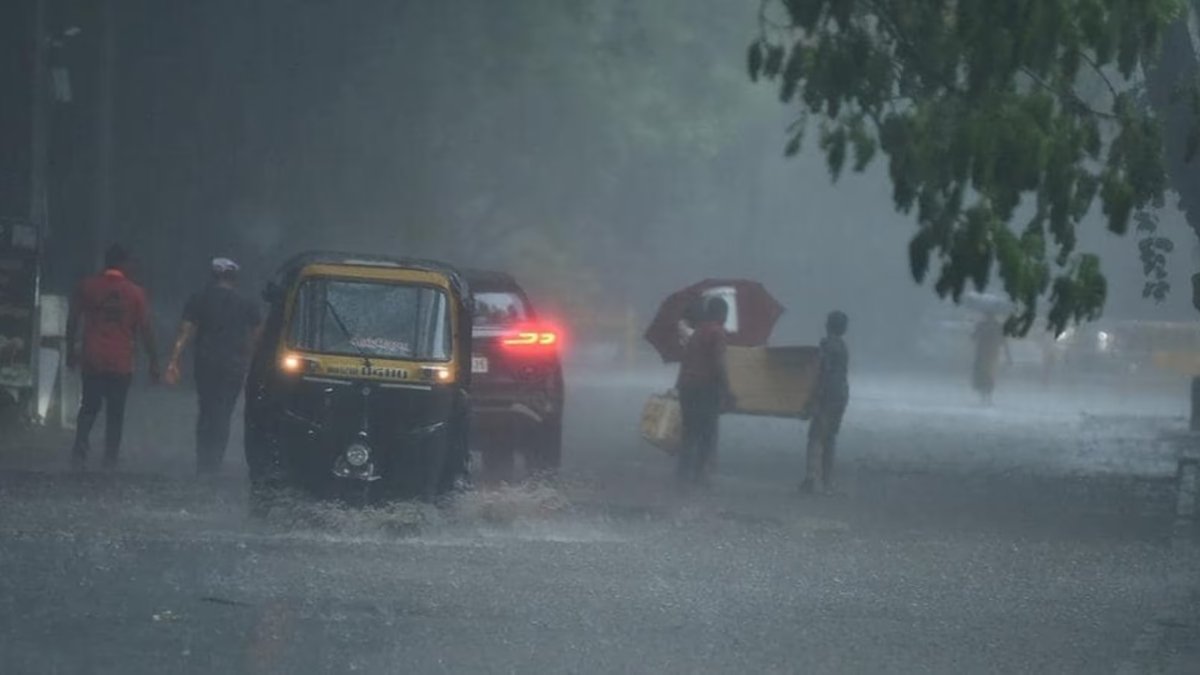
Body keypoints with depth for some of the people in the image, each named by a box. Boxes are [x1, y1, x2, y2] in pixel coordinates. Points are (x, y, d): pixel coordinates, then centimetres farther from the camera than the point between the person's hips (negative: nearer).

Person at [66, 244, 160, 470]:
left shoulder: (87, 287, 1)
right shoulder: (135, 293, -3)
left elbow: (72, 321, 4)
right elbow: (145, 330, -2)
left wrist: (71, 351, 14)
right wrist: (154, 362, 4)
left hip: (92, 360, 1)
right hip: (121, 363, -1)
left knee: (89, 407, 12)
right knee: (115, 412, 8)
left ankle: (80, 450, -6)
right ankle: (110, 458, 6)